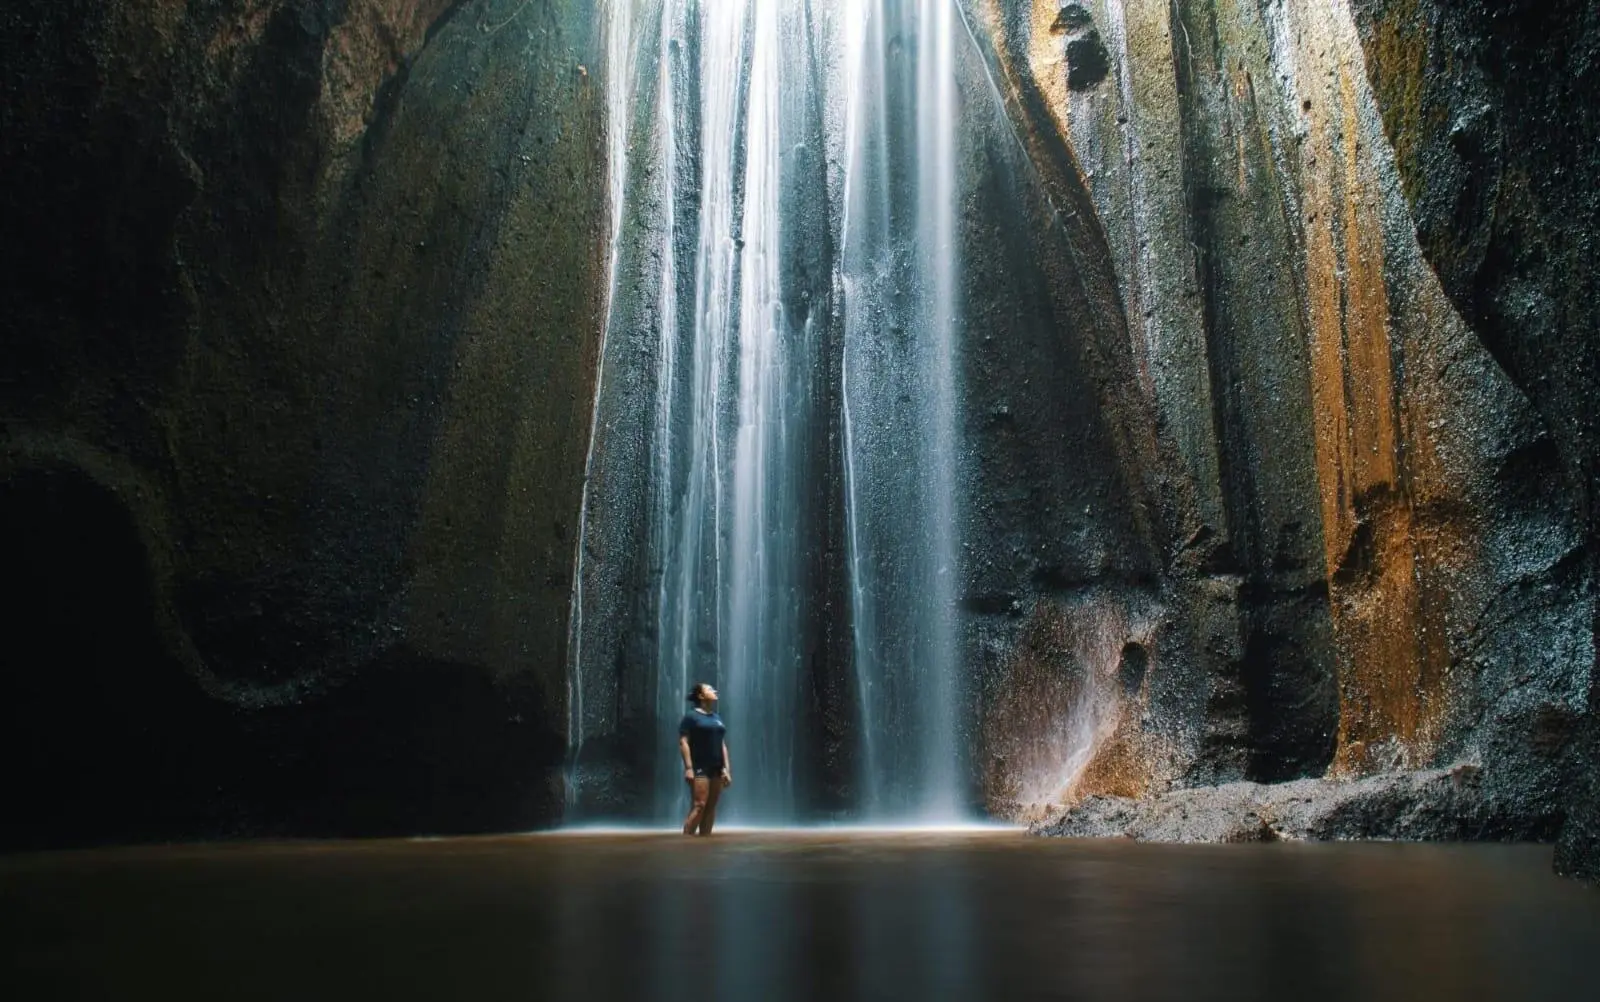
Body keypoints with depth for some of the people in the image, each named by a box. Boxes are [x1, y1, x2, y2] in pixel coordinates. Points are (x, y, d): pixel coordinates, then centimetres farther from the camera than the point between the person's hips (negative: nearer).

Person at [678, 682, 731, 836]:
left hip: (717, 768, 7)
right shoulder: (691, 716, -3)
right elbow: (683, 742, -9)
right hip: (700, 768, -7)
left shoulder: (717, 718, 18)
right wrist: (688, 768, -18)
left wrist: (727, 769, 10)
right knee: (699, 805, -15)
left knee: (711, 807, 4)